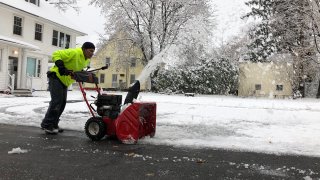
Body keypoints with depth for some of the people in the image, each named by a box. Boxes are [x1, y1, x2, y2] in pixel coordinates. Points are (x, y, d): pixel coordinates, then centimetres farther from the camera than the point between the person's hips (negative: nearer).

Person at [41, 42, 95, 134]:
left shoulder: (87, 60, 5)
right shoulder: (74, 53, -23)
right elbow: (56, 54, -23)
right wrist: (61, 67, -33)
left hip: (65, 81, 9)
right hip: (56, 77, -9)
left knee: (62, 102, 7)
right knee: (56, 101, -14)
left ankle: (53, 124, 16)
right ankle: (46, 125, -5)